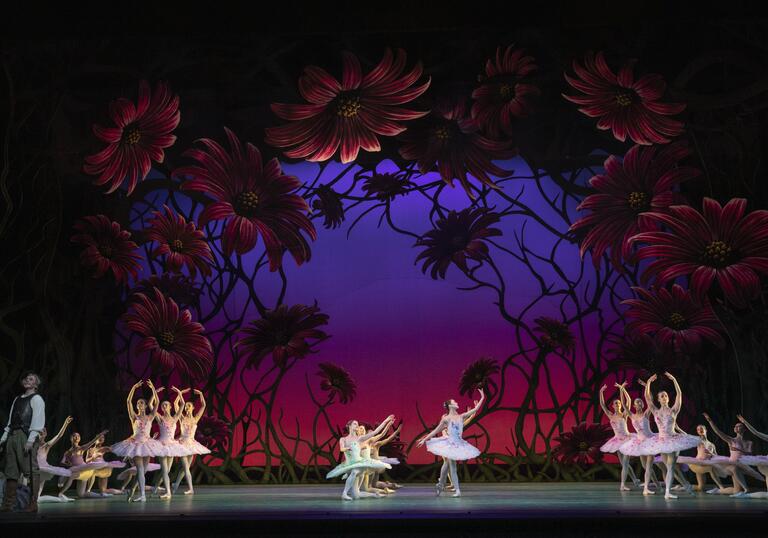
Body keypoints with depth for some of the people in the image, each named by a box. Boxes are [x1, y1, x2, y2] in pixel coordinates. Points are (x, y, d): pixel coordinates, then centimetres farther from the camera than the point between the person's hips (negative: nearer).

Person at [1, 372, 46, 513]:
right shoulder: (17, 399, 23)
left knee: (31, 470, -9)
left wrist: (30, 440, -18)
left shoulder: (36, 399, 2)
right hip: (13, 435, 7)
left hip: (27, 435, -7)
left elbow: (37, 420, -8)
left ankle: (33, 504, -9)